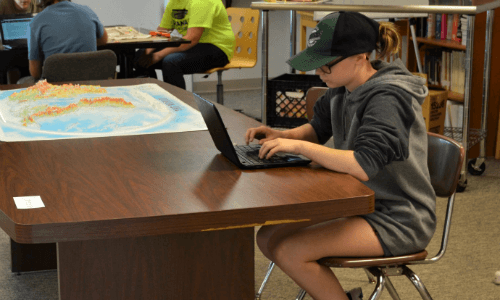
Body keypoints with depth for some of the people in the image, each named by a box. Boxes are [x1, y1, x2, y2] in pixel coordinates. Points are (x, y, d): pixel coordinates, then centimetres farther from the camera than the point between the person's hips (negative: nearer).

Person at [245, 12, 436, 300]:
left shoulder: (387, 98, -24)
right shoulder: (343, 88, 2)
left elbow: (364, 165, -35)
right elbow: (318, 129, 19)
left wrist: (298, 146, -30)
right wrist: (282, 135, -1)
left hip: (398, 220, -9)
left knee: (289, 250, -18)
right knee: (269, 236, 1)